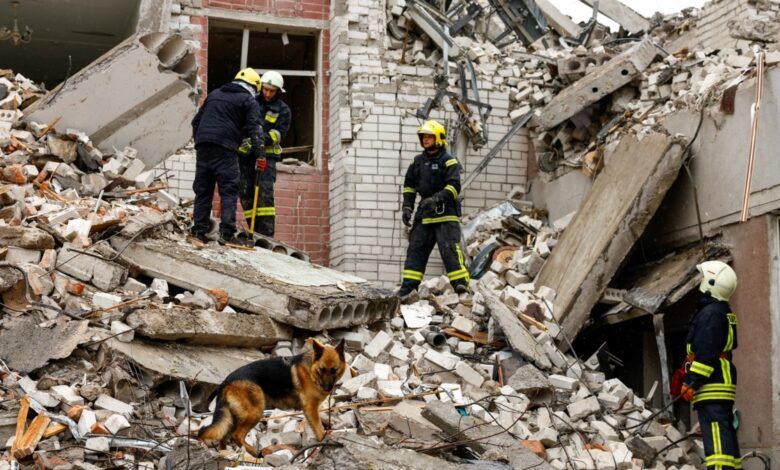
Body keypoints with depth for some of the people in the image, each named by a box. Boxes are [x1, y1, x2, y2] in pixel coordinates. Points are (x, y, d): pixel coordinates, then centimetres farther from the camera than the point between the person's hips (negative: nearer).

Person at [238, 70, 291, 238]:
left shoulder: (283, 110, 5)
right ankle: (254, 229, 6)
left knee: (265, 192, -15)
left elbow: (279, 133, -7)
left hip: (267, 154, -3)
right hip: (246, 153, 3)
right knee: (245, 192, -1)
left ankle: (267, 233, -18)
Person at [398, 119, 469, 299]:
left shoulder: (449, 161, -5)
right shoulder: (418, 161, 15)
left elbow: (454, 186, -15)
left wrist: (437, 198, -28)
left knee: (449, 248, -15)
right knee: (416, 248, 4)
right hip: (424, 213, 7)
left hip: (445, 212, -7)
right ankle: (409, 285, 6)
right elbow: (409, 185, 22)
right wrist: (407, 207, 11)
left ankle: (460, 283, -17)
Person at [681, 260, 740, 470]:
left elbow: (705, 354, -19)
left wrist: (691, 383, -18)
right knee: (726, 435, 14)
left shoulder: (710, 313, -12)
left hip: (711, 388, -11)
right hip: (724, 384, 11)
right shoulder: (725, 313, 20)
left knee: (716, 438, -17)